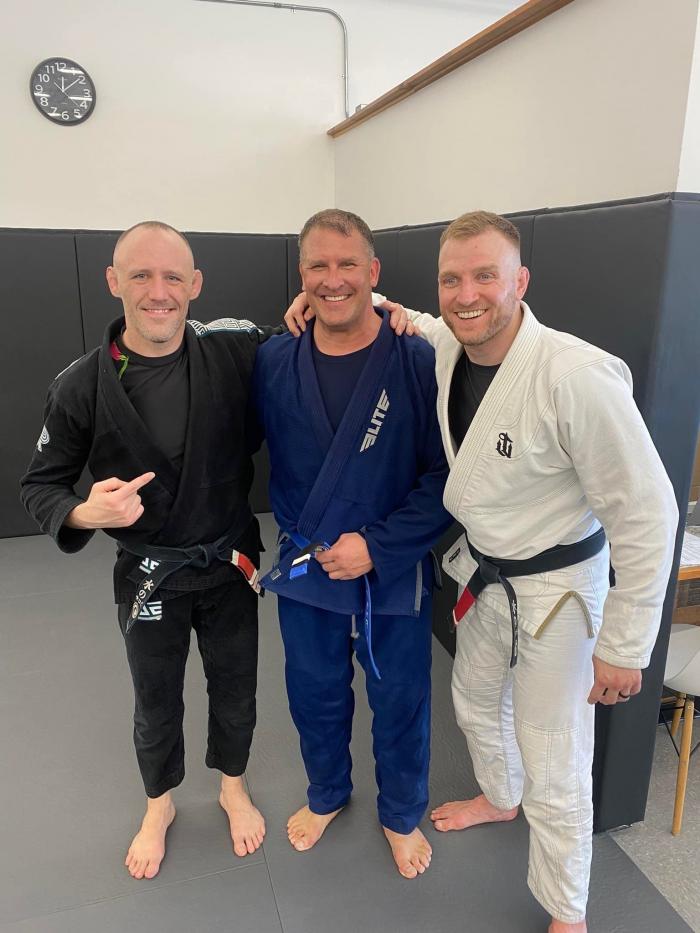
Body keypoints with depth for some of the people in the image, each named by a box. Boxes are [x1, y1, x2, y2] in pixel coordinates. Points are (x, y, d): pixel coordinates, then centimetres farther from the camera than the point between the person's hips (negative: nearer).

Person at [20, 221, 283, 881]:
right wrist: (85, 513, -26)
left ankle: (233, 787, 52)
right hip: (147, 575, 0)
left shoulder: (235, 353, -14)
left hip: (230, 564, 1)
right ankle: (160, 805, 52)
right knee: (156, 704, 22)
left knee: (234, 691, 21)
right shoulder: (81, 387, -14)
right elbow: (39, 485, -4)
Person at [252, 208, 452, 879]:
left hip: (394, 572, -2)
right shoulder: (273, 362, -6)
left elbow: (444, 476, -14)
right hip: (304, 568, 3)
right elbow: (269, 460, 7)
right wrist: (299, 537, -2)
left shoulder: (418, 362, -15)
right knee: (315, 695, 22)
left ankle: (402, 814, 46)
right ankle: (327, 794, 52)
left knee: (400, 703, 17)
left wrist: (377, 545, -19)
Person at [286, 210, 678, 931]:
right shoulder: (444, 346, -10)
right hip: (482, 572, 7)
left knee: (553, 769, 5)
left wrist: (624, 646, -17)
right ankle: (500, 799, 60)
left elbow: (646, 514, -23)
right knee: (476, 702, 27)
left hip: (557, 587, -7)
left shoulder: (579, 377, -31)